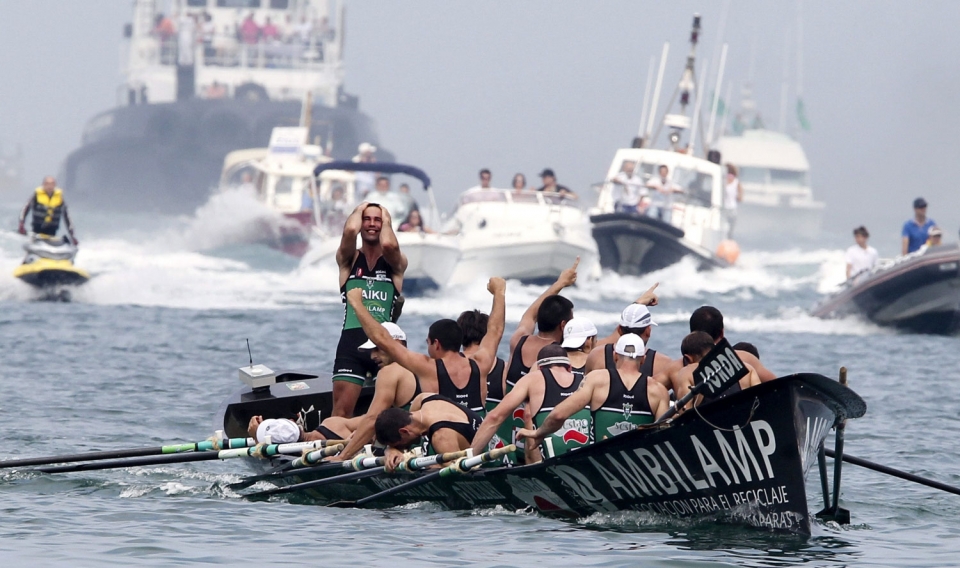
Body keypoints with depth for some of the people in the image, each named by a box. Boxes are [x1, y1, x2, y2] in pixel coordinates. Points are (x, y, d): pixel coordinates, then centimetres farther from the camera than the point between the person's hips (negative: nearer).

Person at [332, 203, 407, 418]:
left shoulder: (396, 263, 8)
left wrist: (386, 220, 2)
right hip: (352, 341, 0)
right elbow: (350, 231, -12)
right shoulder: (349, 259, 9)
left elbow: (389, 245, -16)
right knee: (342, 411, -6)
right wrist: (359, 210, 9)